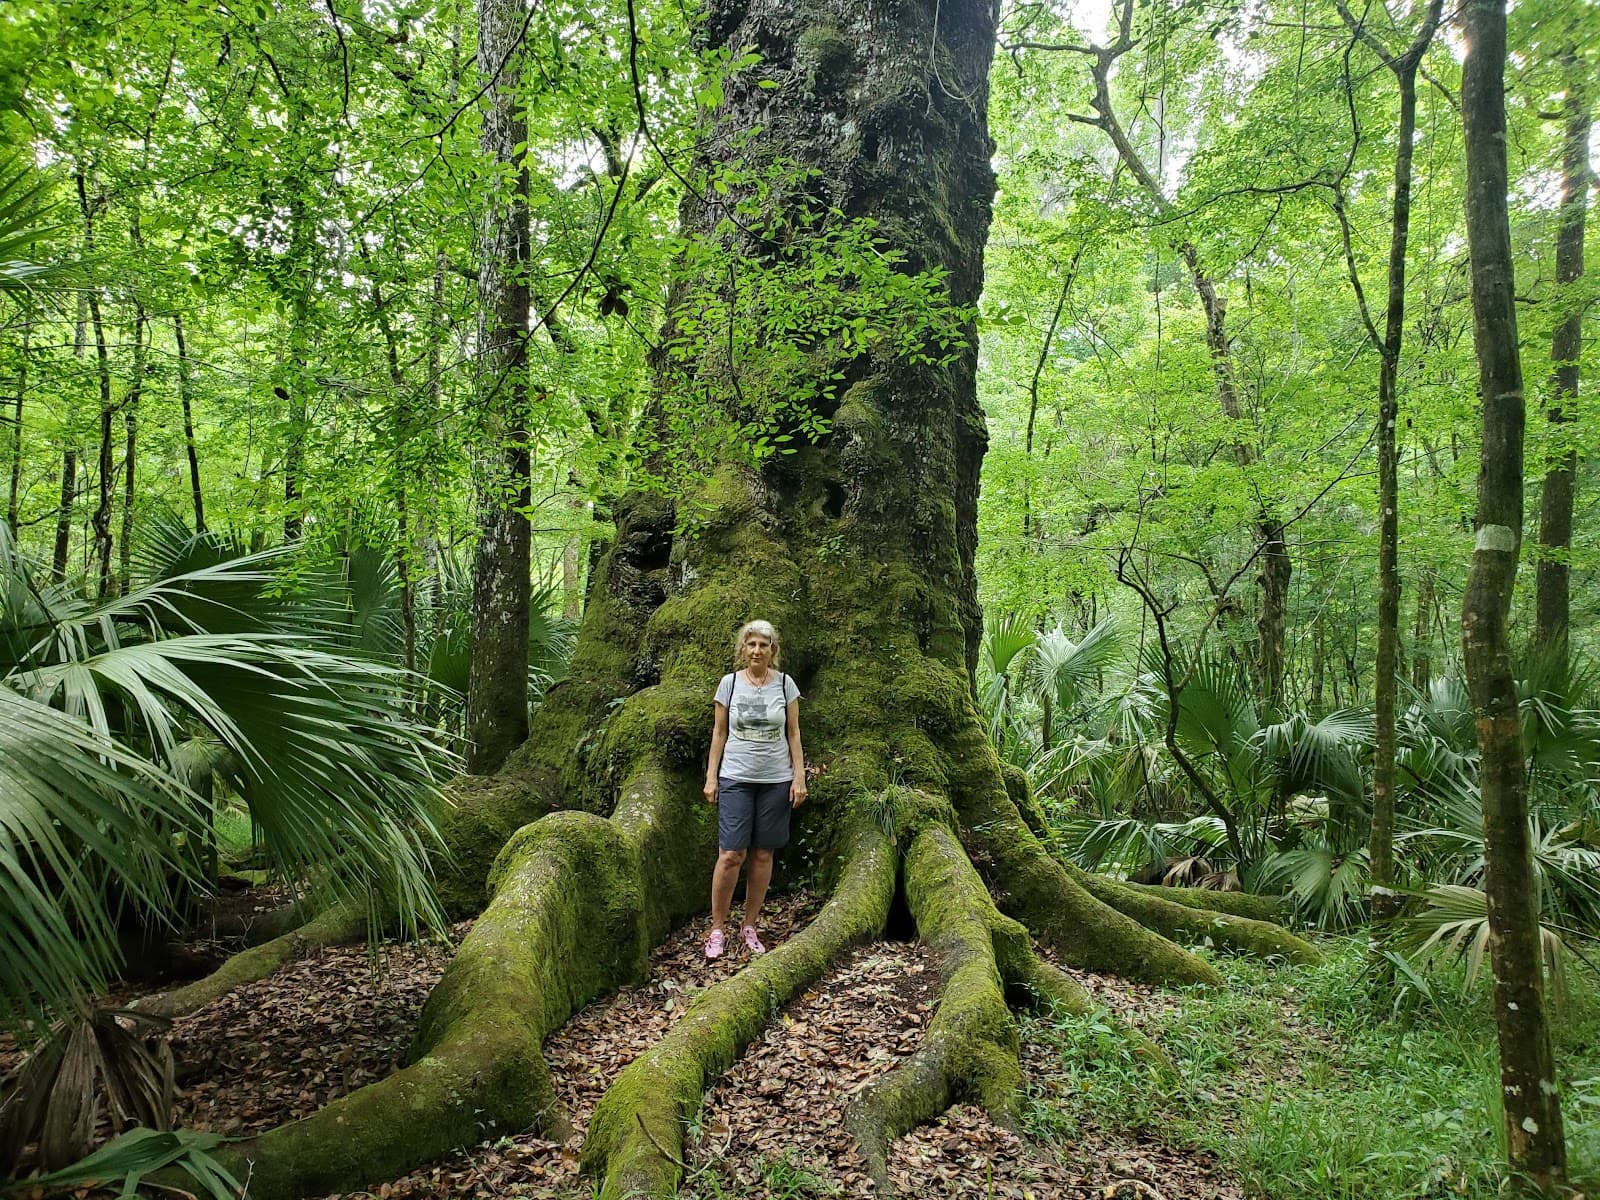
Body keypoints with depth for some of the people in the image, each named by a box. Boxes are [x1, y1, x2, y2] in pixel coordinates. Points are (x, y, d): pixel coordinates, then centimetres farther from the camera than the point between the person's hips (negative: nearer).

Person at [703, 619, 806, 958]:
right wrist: (711, 776, 2)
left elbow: (793, 734, 6)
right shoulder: (729, 683, 1)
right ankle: (716, 929, 7)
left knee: (763, 855, 5)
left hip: (776, 780, 1)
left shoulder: (785, 684, 1)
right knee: (730, 855, -7)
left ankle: (749, 926, 19)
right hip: (736, 779, -1)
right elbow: (719, 733, 6)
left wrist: (799, 777, 0)